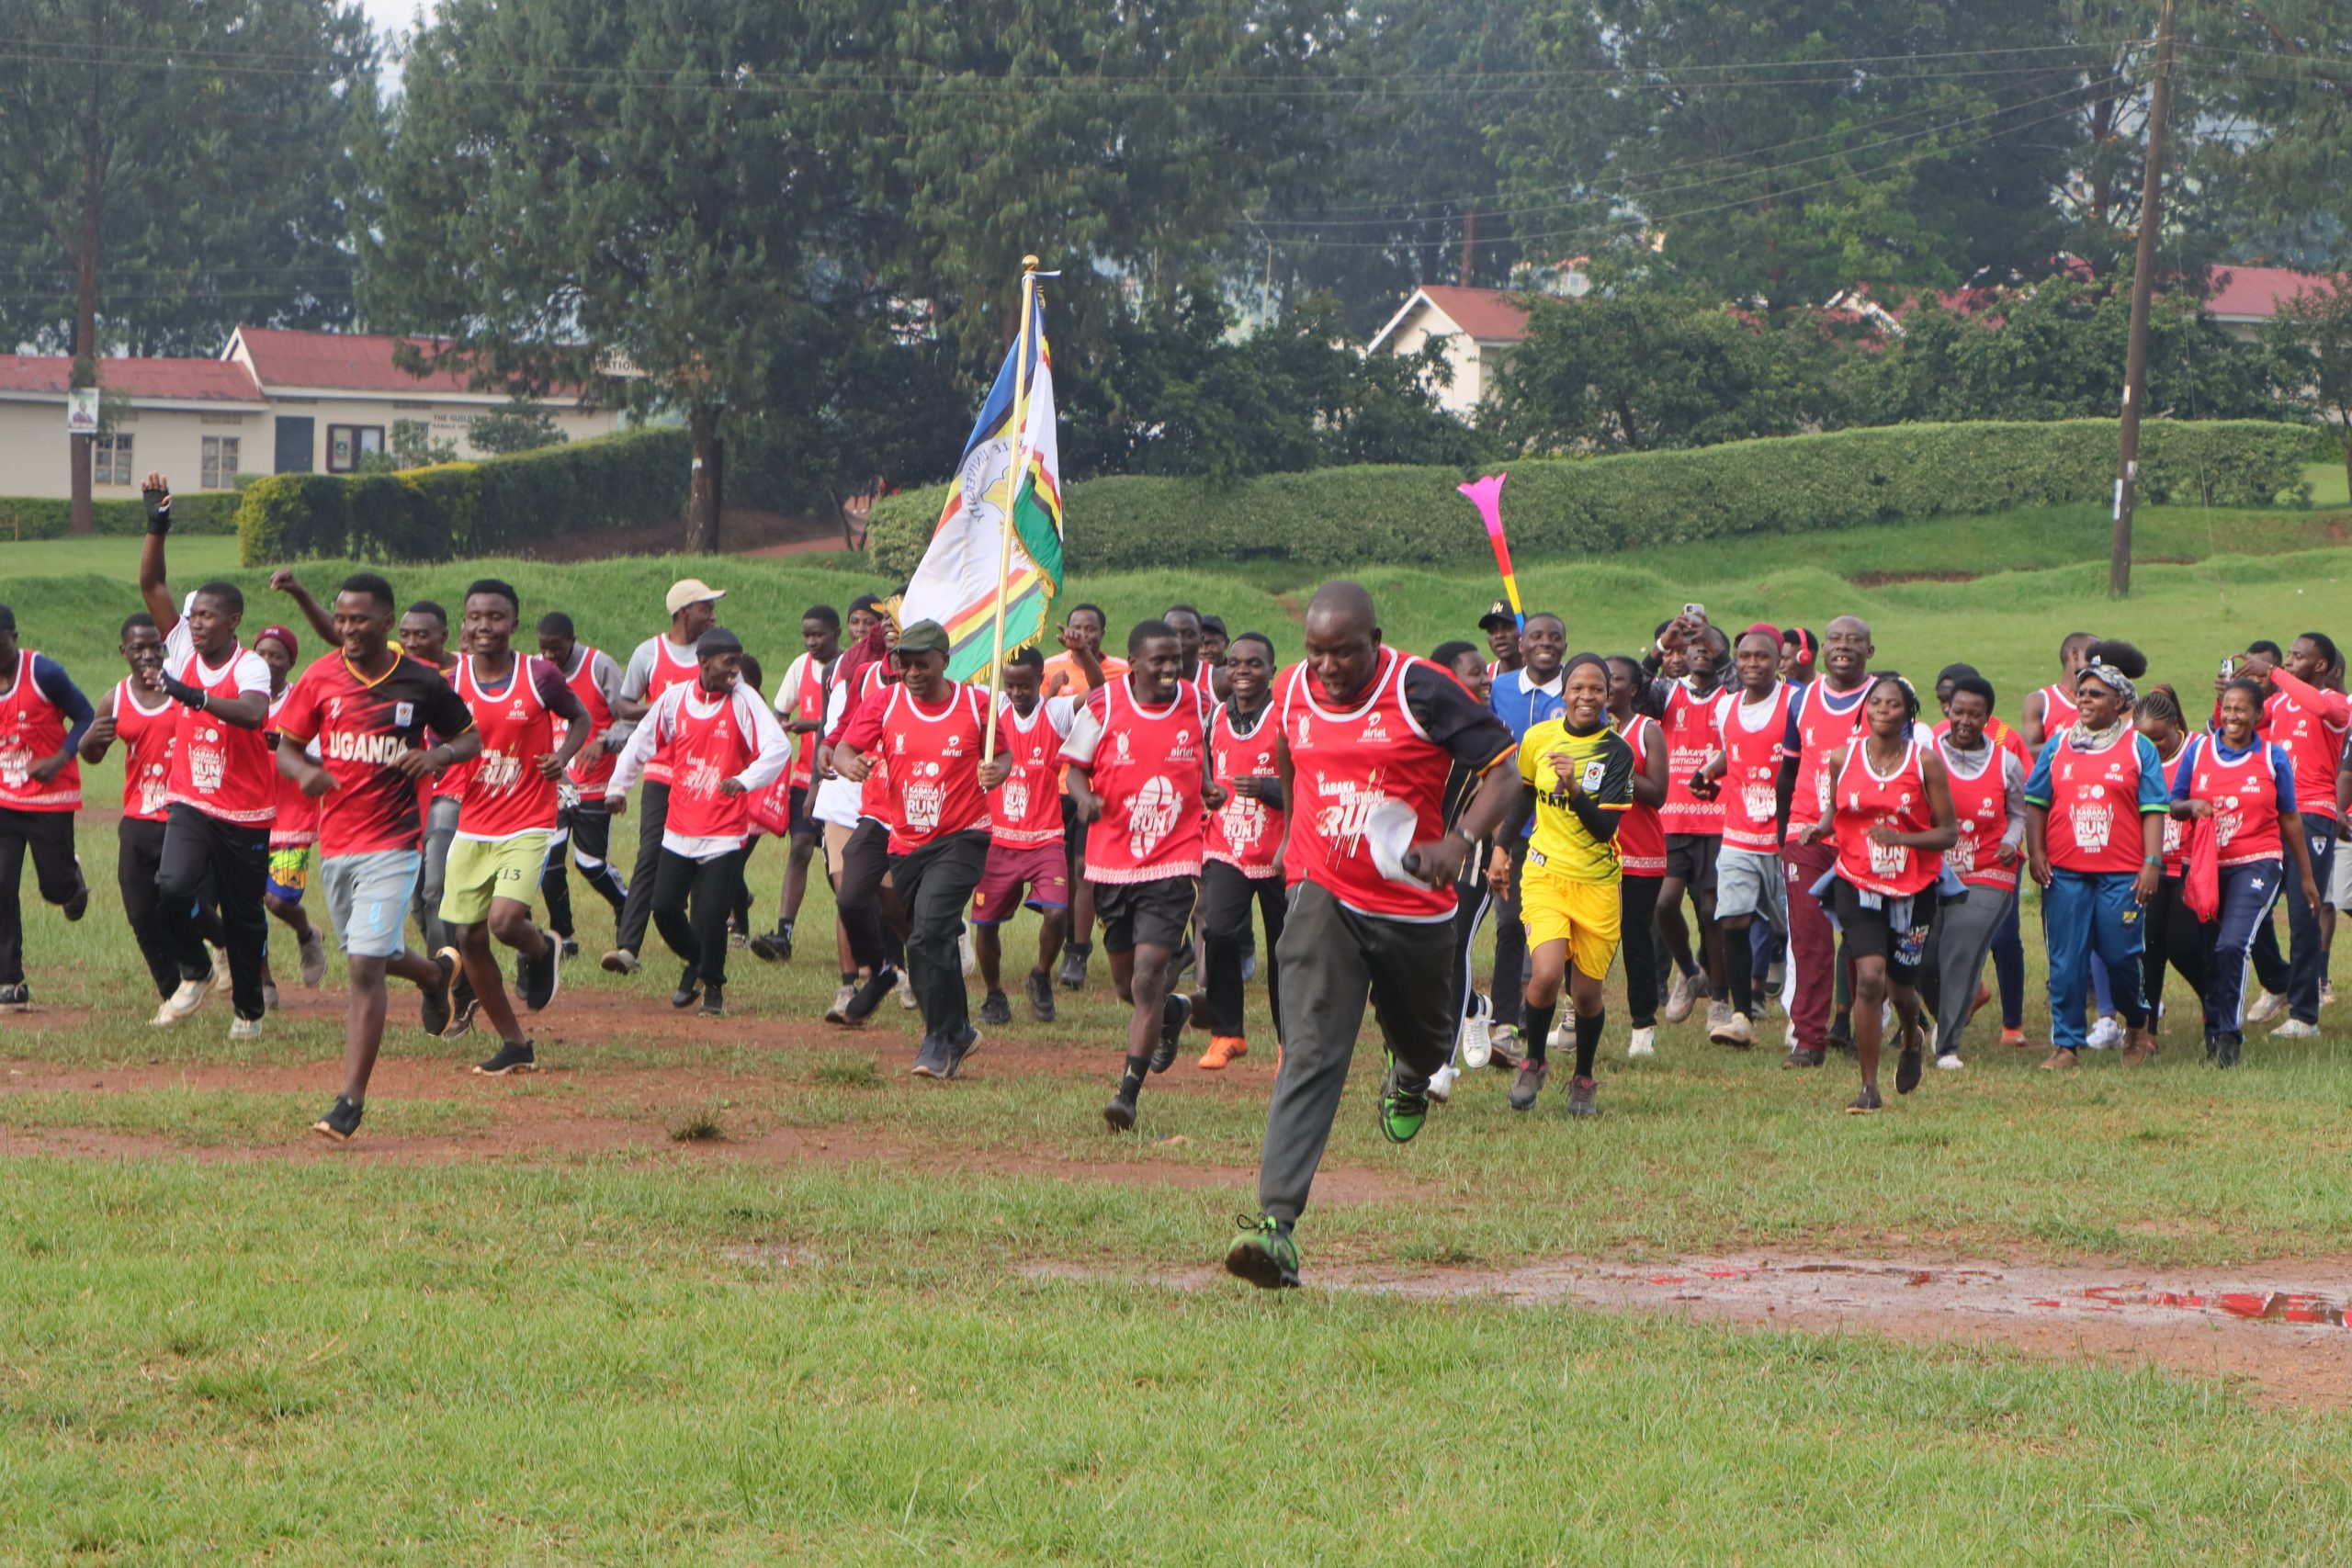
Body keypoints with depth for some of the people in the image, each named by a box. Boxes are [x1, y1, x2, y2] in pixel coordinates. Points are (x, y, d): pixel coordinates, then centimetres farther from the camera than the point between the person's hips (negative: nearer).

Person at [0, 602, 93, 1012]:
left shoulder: (43, 673, -14)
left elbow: (85, 717, -8)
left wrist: (59, 760, -22)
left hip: (50, 799, -3)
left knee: (55, 888, 5)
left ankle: (72, 877, 46)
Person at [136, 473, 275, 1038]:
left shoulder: (250, 667, -15)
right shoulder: (182, 651, 1)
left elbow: (254, 714, -37)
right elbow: (151, 583, -2)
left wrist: (195, 696, -48)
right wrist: (157, 525, -13)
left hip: (245, 814, -3)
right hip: (191, 805, 3)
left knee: (244, 917, 7)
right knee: (173, 887, -20)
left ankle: (248, 1009, 27)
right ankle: (195, 972, 6)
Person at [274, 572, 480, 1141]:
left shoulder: (423, 683, -4)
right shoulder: (320, 679, 0)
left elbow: (470, 737, 9)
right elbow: (286, 748, 5)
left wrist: (438, 755, -13)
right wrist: (304, 770, -18)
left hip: (392, 842, -4)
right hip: (334, 842, 4)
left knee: (365, 965, -14)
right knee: (367, 956, 19)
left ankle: (351, 1103, -11)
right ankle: (436, 973, 54)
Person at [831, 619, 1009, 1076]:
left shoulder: (977, 704, -4)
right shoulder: (884, 703, 1)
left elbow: (1003, 755, 8)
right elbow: (844, 750, -3)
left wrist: (997, 773, -15)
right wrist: (851, 763, -27)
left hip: (961, 839, -4)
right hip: (905, 844, 4)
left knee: (929, 935, -20)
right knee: (928, 940, 14)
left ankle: (940, 1042, -11)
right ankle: (958, 1031, 33)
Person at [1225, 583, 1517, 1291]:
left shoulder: (1423, 692, -15)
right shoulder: (1291, 691, -1)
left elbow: (1502, 769, -12)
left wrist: (1460, 841, -27)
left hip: (1413, 906, -1)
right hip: (1323, 897, 1)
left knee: (1422, 1039, 22)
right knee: (1310, 1055, -16)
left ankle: (1410, 1081, 64)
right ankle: (1276, 1221, -27)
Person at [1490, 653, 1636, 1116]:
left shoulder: (1617, 752, -8)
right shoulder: (1538, 739, 0)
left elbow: (1606, 826, -16)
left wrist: (1574, 789, -30)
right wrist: (1502, 847, 16)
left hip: (1597, 882, -1)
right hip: (1545, 873, 1)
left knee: (1587, 991, 4)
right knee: (1546, 974, -20)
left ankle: (1583, 1079, 29)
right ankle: (1534, 1063, 6)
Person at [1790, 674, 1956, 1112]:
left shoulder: (1925, 761, -7)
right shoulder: (1844, 757, -1)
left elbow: (1948, 832, -6)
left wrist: (1900, 838, -23)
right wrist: (1818, 828, -7)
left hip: (1914, 886, 0)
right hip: (1858, 883, 0)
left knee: (1901, 984, 11)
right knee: (1870, 977, -16)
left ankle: (1913, 1038, 49)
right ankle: (1869, 1088, -7)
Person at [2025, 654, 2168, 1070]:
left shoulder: (2139, 749, 4)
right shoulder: (2058, 746, 10)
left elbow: (2153, 810, 1)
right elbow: (2036, 802, 12)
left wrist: (2152, 863, -8)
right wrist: (2035, 853, 1)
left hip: (2121, 874, -2)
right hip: (2065, 872, 2)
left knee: (2121, 956, 2)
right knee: (2066, 961, 0)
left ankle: (2136, 1023, 28)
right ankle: (2066, 1043, 6)